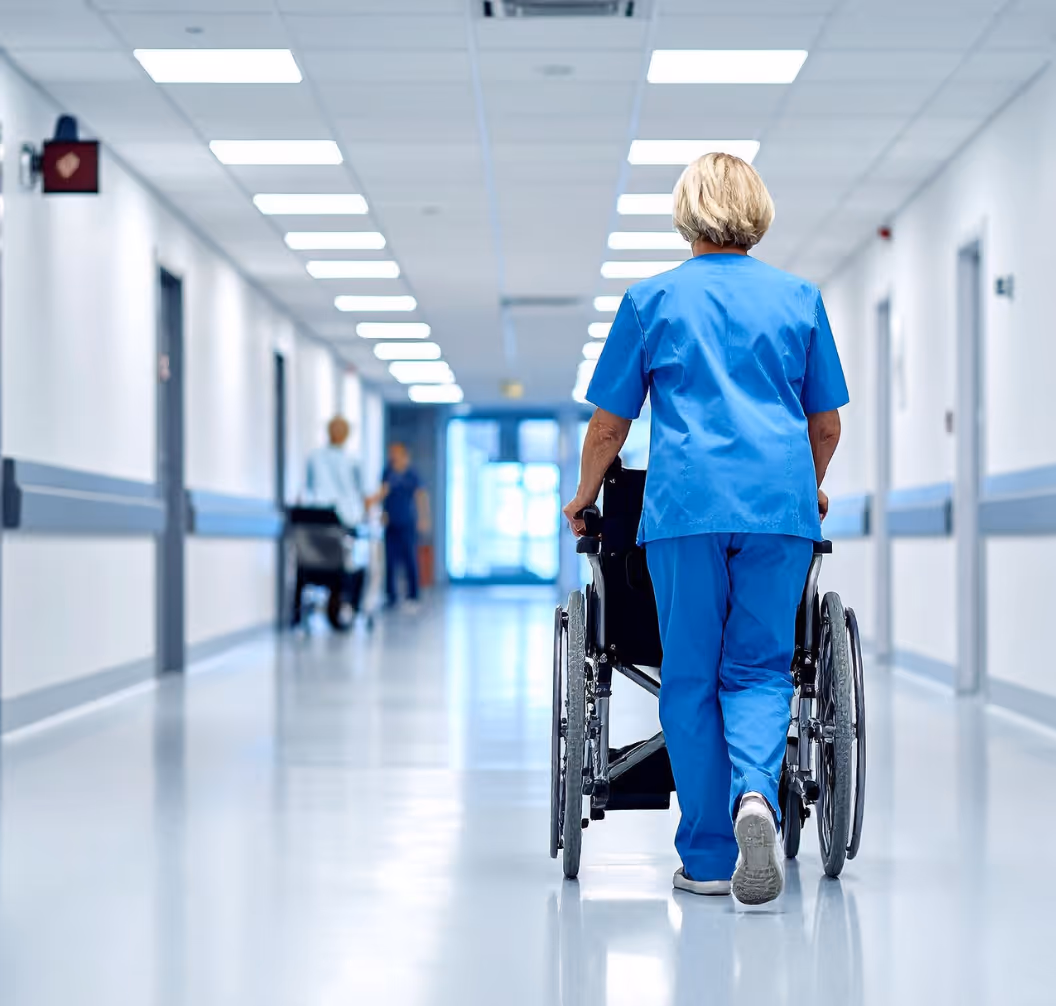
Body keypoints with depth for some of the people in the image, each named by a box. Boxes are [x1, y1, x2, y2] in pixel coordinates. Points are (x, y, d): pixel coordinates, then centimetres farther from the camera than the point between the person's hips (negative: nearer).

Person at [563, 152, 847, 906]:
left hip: (686, 504, -1)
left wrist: (584, 499, 27)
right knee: (760, 668, 7)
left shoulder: (653, 299, 9)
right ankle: (755, 793, -21)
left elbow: (609, 425, 10)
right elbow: (827, 425, 17)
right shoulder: (799, 298, 13)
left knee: (693, 678, 6)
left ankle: (708, 857, 8)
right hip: (779, 504, 1)